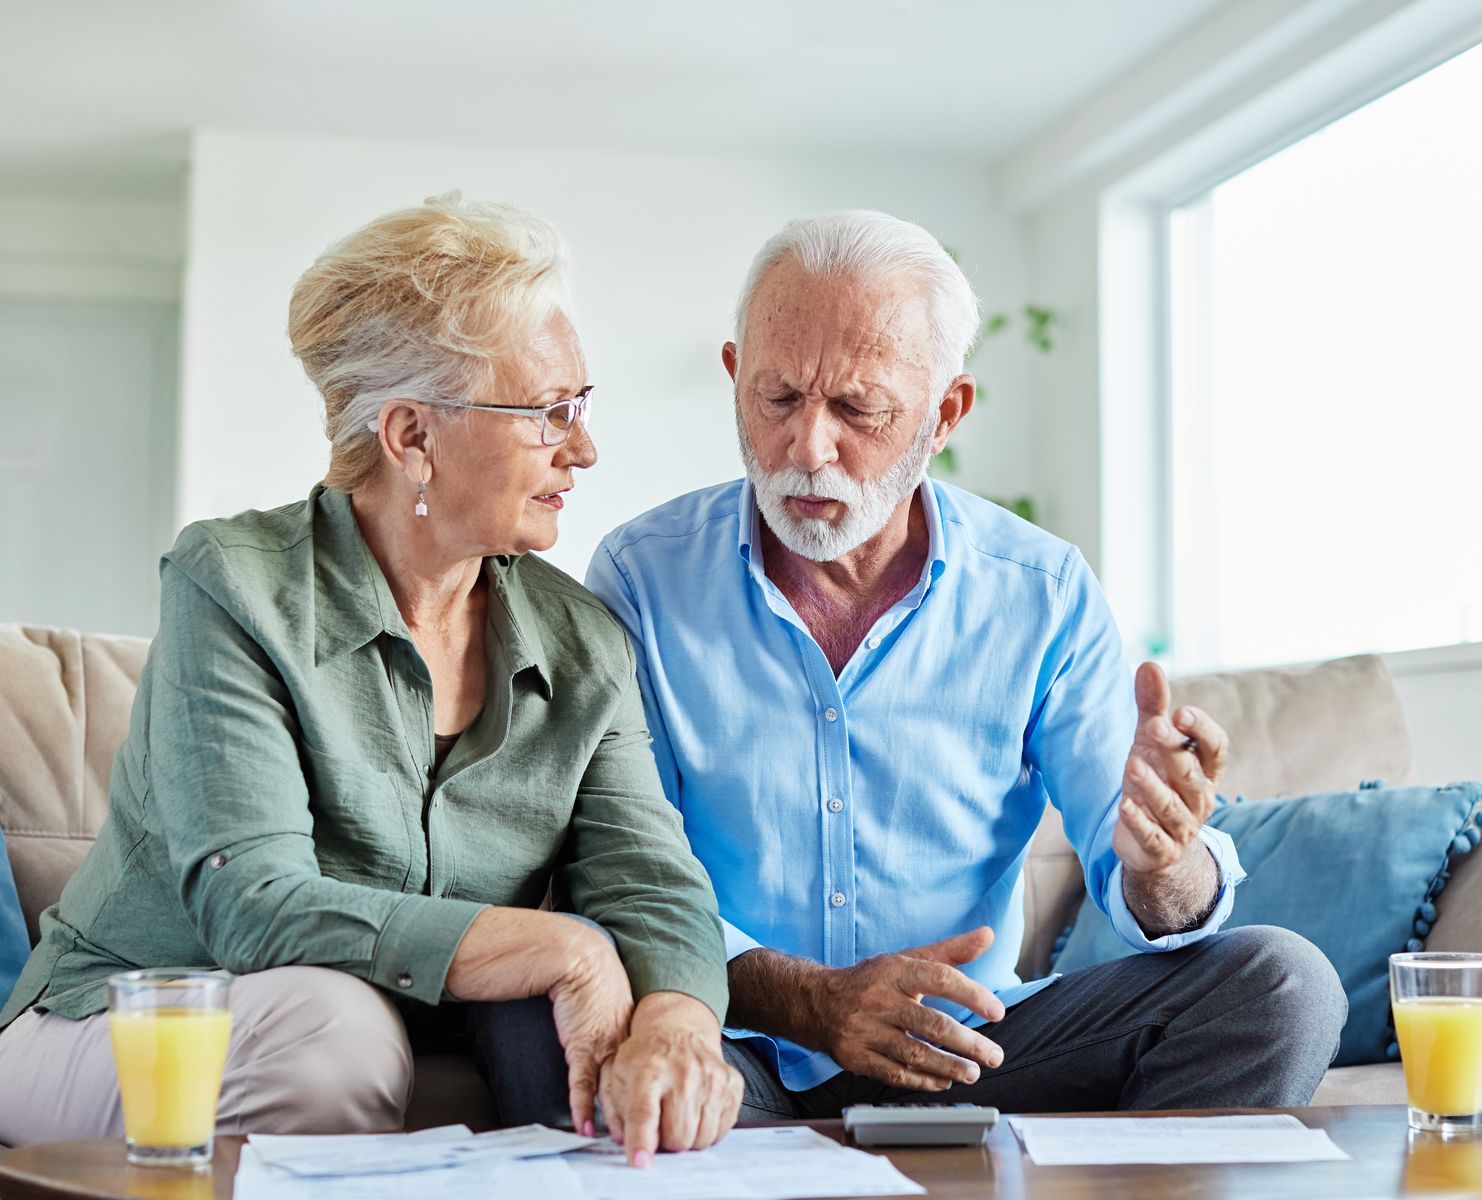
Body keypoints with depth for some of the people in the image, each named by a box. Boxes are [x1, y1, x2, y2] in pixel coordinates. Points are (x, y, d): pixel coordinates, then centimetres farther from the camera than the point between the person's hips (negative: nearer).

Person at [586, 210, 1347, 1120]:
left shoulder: (1044, 594, 1)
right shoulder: (642, 577, -3)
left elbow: (1150, 905, -2)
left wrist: (1160, 864, -28)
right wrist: (809, 1001, -25)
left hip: (973, 1049, 2)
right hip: (748, 1061, -1)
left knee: (1282, 983, -19)